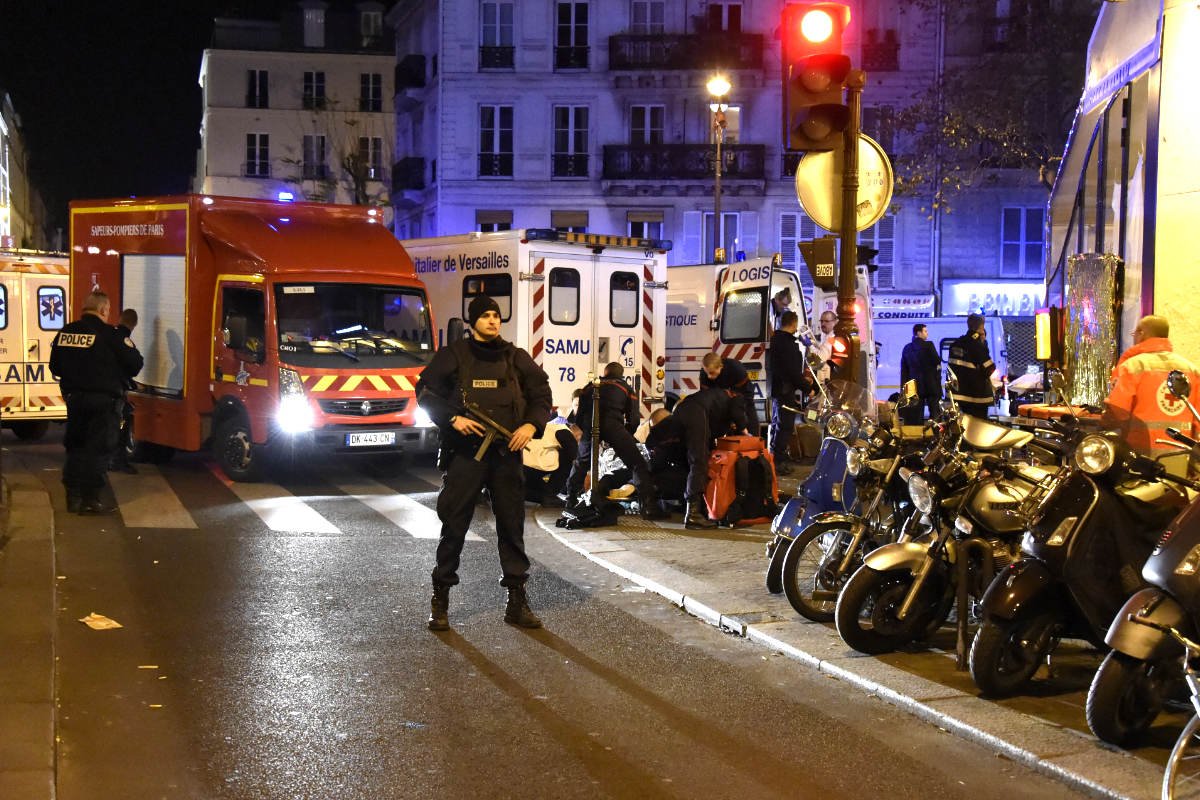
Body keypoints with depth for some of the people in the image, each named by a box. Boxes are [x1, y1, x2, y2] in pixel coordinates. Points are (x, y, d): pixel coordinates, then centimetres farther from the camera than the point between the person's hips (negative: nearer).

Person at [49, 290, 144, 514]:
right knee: (98, 449, 1)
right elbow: (135, 364, -10)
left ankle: (73, 496, 18)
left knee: (75, 447, 15)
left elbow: (55, 366, 12)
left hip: (74, 399, 6)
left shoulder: (65, 332, 4)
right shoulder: (110, 335, -14)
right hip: (104, 401, -6)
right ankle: (91, 498, 3)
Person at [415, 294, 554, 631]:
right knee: (454, 525, -1)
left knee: (512, 525, 5)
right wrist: (453, 419, -11)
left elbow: (542, 394, 15)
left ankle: (517, 602, 12)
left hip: (506, 452, 3)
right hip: (464, 451, -2)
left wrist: (531, 425, -3)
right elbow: (426, 392, 3)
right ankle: (440, 600, 9)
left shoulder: (517, 359, 11)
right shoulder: (453, 356, 4)